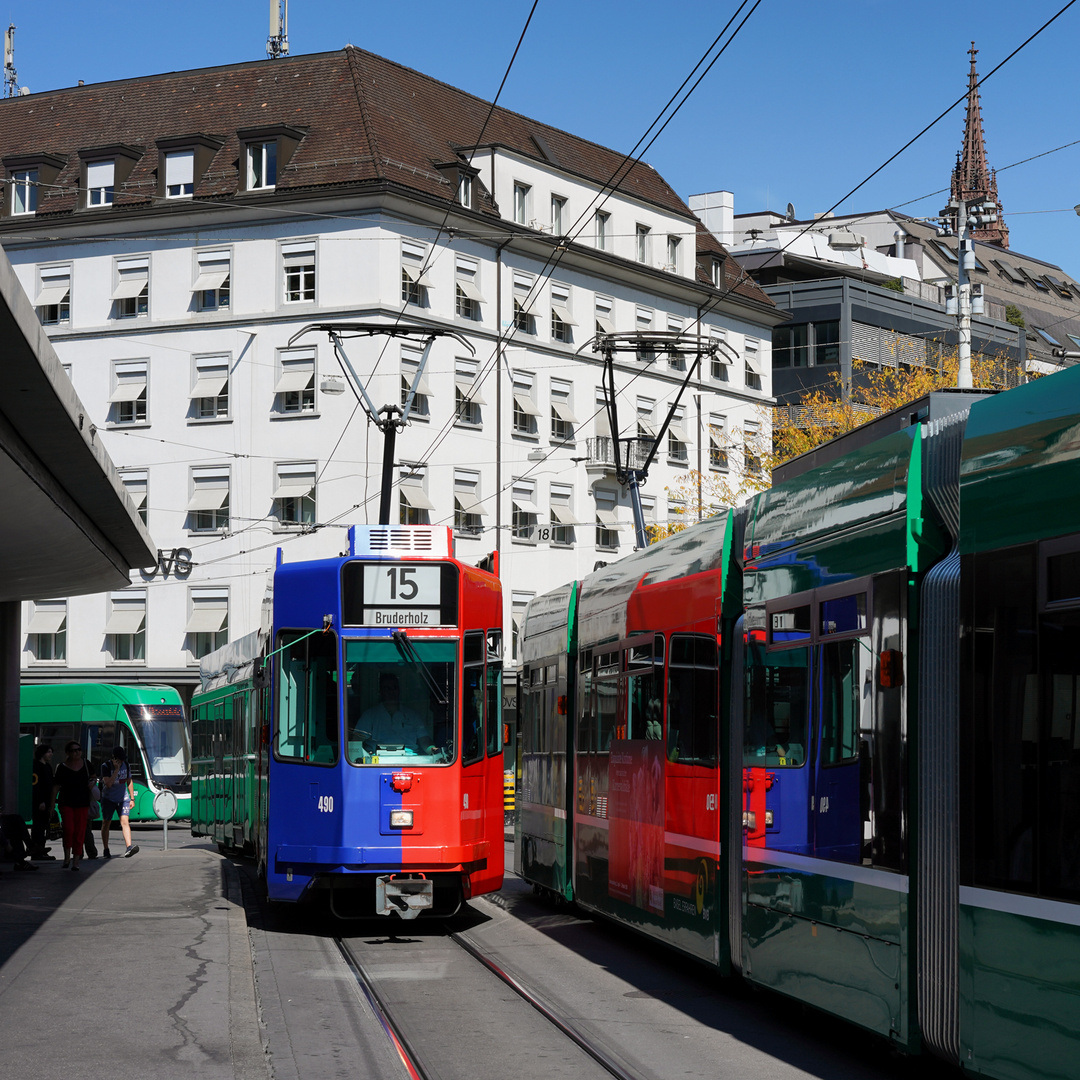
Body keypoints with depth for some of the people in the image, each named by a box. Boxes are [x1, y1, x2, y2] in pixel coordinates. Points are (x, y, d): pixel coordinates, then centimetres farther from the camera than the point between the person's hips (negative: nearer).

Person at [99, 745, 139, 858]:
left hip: (123, 799, 2)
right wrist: (116, 769, -26)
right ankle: (106, 850, 21)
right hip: (108, 799, -2)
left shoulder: (126, 766, 2)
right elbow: (108, 784, -24)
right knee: (106, 823, 8)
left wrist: (132, 798, 14)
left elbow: (129, 782, 15)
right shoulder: (106, 766, -12)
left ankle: (129, 847, -27)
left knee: (125, 821, -14)